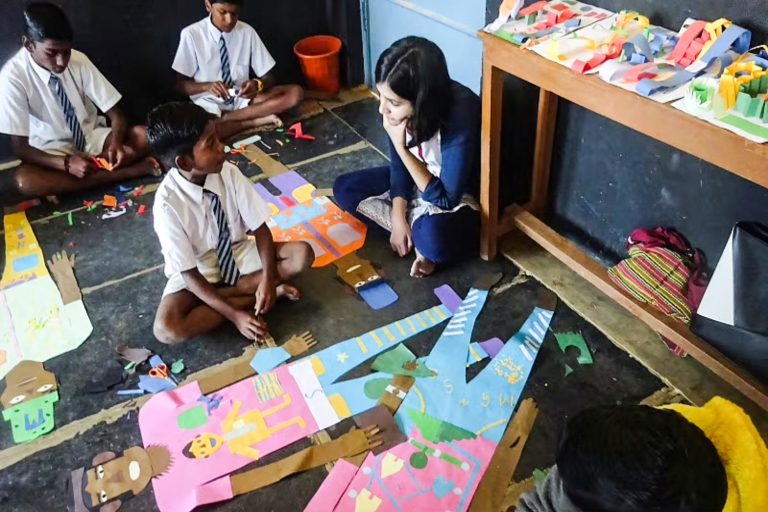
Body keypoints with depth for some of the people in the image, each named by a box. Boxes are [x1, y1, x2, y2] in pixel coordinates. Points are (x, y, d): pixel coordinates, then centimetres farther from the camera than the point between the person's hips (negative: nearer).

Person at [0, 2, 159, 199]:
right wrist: (67, 163, -35)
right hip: (51, 152, -2)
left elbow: (116, 115, -9)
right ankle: (130, 171, -31)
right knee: (24, 180, -37)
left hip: (92, 138, 2)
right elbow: (21, 147, -19)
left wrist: (115, 143, -32)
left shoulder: (79, 61, -13)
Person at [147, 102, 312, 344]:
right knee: (167, 329, -30)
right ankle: (254, 294, -16)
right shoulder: (167, 202, -26)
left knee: (302, 254, -20)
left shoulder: (229, 173, -18)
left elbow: (260, 229, -12)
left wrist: (268, 279, -26)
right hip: (198, 272, -2)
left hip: (238, 254, 2)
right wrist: (235, 315, -28)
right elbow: (189, 274, -23)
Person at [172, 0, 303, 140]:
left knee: (295, 93, -20)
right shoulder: (191, 34, -9)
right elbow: (180, 84, -4)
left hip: (242, 99, 3)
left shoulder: (247, 32, -3)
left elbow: (268, 78, 0)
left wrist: (257, 84, -24)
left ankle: (225, 118, -19)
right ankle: (255, 121, -19)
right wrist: (207, 86, -25)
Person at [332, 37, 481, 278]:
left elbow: (446, 199, -30)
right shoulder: (400, 106, -18)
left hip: (459, 198, -7)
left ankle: (420, 234, -4)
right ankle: (417, 229, -7)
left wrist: (402, 147, -34)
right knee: (344, 188, -3)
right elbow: (399, 164, -3)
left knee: (433, 236, -39)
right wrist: (398, 217, -13)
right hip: (417, 179, 7)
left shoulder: (460, 116, -35)